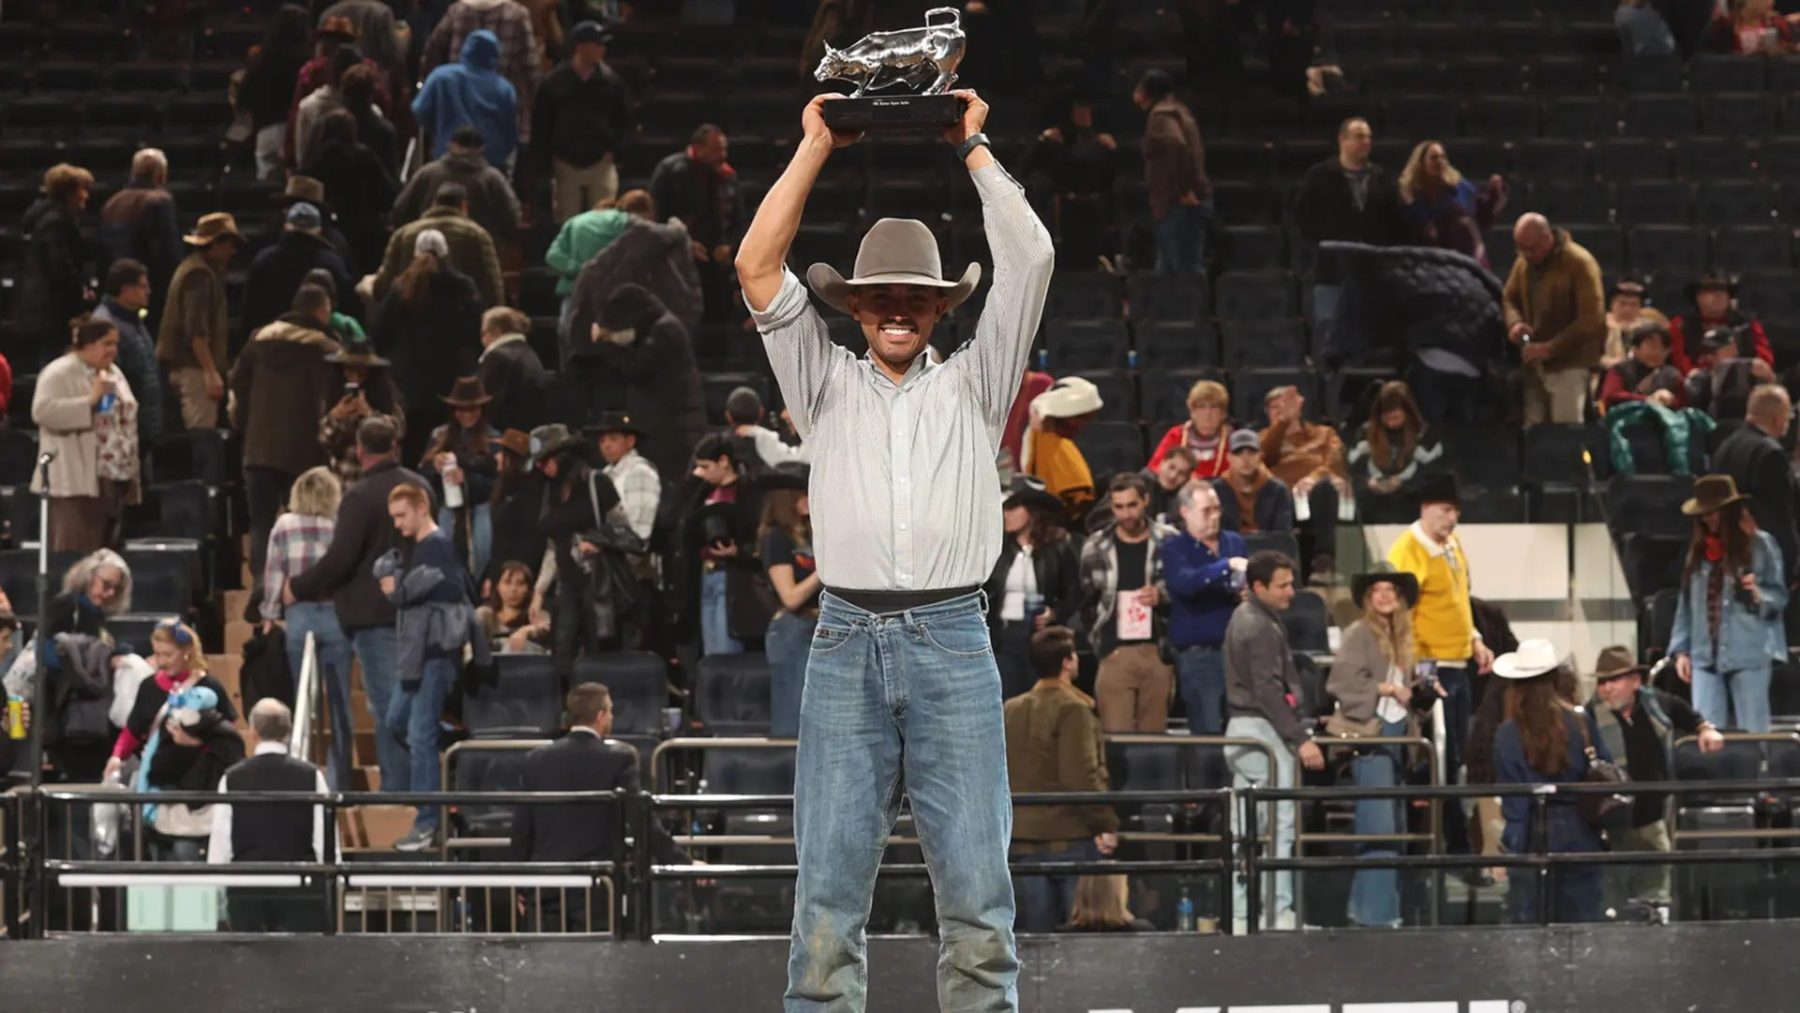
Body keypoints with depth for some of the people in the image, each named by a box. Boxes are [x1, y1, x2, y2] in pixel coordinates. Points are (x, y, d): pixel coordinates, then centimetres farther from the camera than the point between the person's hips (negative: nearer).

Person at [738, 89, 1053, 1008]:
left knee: (978, 887, -5)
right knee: (828, 887, -4)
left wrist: (974, 149, 12)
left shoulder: (971, 384, 15)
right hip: (846, 646, 0)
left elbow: (1031, 259, 6)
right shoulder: (826, 386, 16)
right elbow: (757, 268, 7)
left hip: (953, 643, 0)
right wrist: (815, 148, 10)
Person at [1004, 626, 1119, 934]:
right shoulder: (1072, 709, -12)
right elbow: (1082, 778, -19)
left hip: (1023, 840, 6)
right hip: (1071, 839, -6)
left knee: (1036, 933, 7)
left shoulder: (1010, 710, 9)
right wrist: (1106, 824, -14)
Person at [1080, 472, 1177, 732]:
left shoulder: (1168, 542, 4)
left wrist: (1162, 598, -12)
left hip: (1158, 653, 0)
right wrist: (1101, 645, 5)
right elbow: (1087, 604, 14)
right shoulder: (1096, 547, 7)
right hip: (1115, 655, 0)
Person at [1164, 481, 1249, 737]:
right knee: (1207, 732, -7)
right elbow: (1183, 582, -21)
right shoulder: (1174, 548, -1)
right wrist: (1227, 565, -26)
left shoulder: (1235, 542, 12)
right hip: (1198, 653, -4)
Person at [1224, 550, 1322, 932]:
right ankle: (1279, 912, -10)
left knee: (1245, 827, 10)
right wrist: (1300, 739, -20)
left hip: (1241, 728, 10)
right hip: (1264, 730, -10)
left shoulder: (1244, 618, 17)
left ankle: (1240, 913, 12)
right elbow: (1268, 691, -21)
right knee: (1278, 825, -9)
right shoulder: (1261, 628, -15)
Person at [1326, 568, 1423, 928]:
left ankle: (1365, 907, 17)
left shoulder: (1399, 637, 17)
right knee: (1379, 827, -12)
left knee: (1395, 826, 11)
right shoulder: (1359, 633, -7)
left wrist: (1415, 689, 3)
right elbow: (1344, 681, -16)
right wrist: (1386, 688, -16)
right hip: (1370, 736, -9)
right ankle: (1375, 912, -10)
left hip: (1395, 734, 9)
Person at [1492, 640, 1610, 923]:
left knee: (1530, 928, 2)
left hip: (1533, 836, -2)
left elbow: (1513, 802, -8)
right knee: (1581, 920, 9)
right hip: (1580, 834, 2)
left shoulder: (1508, 734, -9)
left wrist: (1510, 847, -4)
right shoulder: (1581, 723, -2)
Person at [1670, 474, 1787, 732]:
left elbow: (1780, 595, 0)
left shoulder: (1760, 544, 0)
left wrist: (1758, 594, -22)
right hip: (1705, 656, 4)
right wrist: (1681, 650, 9)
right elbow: (1686, 603, 16)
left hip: (1749, 655, -4)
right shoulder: (1698, 550, 14)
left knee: (1752, 733, -3)